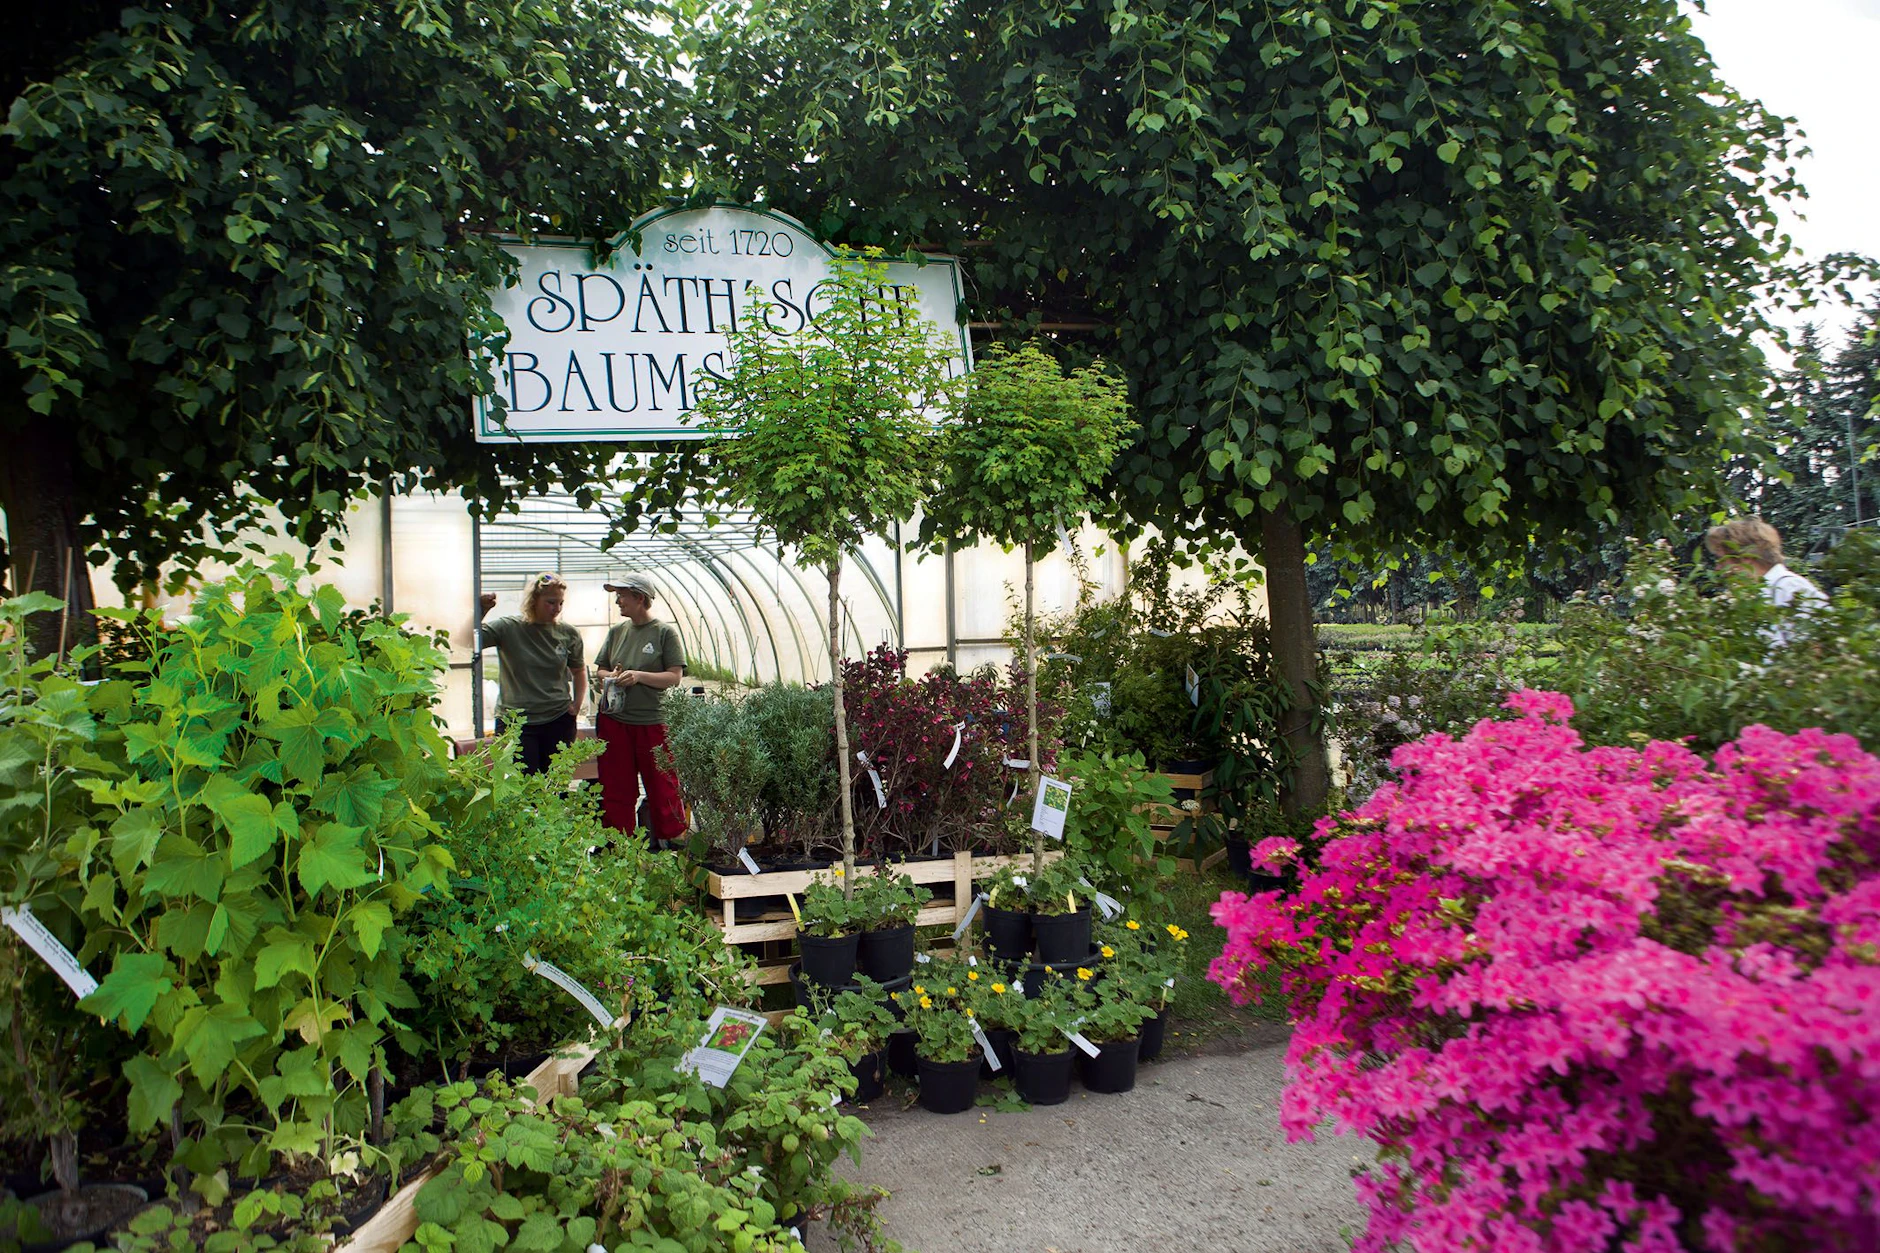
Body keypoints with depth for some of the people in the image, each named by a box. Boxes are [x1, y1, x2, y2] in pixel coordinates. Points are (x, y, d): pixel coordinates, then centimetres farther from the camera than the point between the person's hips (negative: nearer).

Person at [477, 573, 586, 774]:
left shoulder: (568, 634, 3)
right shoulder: (508, 627, -5)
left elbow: (579, 670, 20)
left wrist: (576, 704, 10)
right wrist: (479, 611, -25)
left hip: (559, 721, 3)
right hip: (516, 723, -3)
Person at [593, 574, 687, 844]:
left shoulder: (665, 633, -3)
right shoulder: (616, 631, 11)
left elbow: (675, 677, -8)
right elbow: (600, 669, 18)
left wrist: (638, 676, -18)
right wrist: (610, 676, -4)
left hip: (652, 722, -4)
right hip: (613, 721, 4)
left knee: (662, 788, 2)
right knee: (616, 790, 9)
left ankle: (672, 842, 15)